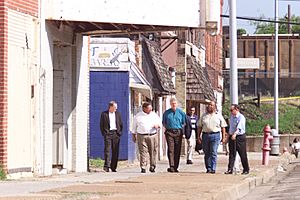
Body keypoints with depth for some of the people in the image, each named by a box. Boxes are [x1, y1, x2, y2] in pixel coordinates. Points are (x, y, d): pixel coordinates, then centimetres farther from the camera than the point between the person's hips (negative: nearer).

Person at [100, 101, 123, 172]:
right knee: (107, 150, -10)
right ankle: (106, 166, -12)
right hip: (108, 133, -3)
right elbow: (101, 125, 4)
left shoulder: (118, 114, 13)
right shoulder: (104, 114, 3)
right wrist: (104, 133, -4)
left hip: (116, 134, 3)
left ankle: (113, 167, 9)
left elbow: (121, 124, 17)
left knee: (115, 151, 3)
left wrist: (120, 132, 7)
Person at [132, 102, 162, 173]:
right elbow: (134, 127, 14)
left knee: (153, 152, 1)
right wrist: (134, 135, 12)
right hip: (142, 136, -2)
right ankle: (143, 167, -5)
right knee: (143, 152, -7)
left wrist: (157, 125, -7)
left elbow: (160, 122, 15)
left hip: (153, 135, 2)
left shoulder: (154, 115, 11)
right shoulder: (138, 116, 8)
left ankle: (152, 167, 12)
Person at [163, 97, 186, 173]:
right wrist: (167, 127, 7)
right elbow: (164, 123, 18)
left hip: (178, 132, 1)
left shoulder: (181, 112, 7)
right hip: (169, 132, -1)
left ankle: (176, 167, 7)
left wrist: (181, 128, 3)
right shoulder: (166, 113, 8)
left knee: (177, 150, 1)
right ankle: (171, 166, -17)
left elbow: (184, 123, 13)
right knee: (171, 149, -11)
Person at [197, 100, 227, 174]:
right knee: (206, 153, 5)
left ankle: (213, 169, -12)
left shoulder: (218, 116, 8)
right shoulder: (204, 116, 13)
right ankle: (208, 168, 13)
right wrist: (199, 136, 6)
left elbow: (223, 127, 7)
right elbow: (200, 126, 14)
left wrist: (223, 137, 1)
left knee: (213, 153, -11)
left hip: (215, 135, -3)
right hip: (205, 135, 3)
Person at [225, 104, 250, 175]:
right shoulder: (231, 117, 10)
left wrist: (235, 134, -43)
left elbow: (239, 127, -29)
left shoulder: (241, 117, -14)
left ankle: (246, 170, 12)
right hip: (232, 137, 6)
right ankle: (230, 169, 0)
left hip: (240, 137, -6)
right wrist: (228, 135, 23)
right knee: (232, 154, 2)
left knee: (243, 154, 1)